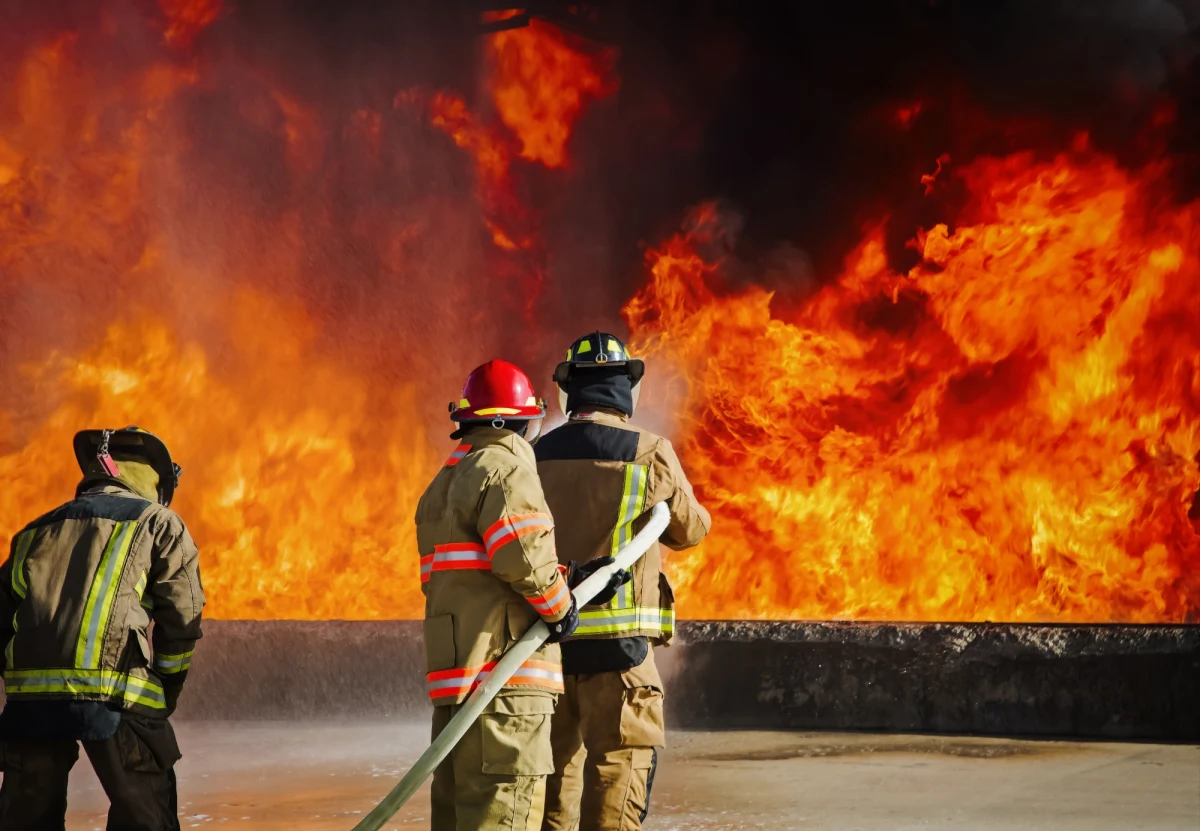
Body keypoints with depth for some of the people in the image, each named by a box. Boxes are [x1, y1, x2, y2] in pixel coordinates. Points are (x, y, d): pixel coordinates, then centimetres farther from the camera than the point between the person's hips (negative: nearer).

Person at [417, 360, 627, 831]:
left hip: (454, 670, 9)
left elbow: (471, 574, 14)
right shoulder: (506, 470, -7)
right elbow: (523, 553, -22)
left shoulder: (443, 485, 23)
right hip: (503, 671, -9)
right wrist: (560, 605, -5)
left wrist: (568, 580, 8)